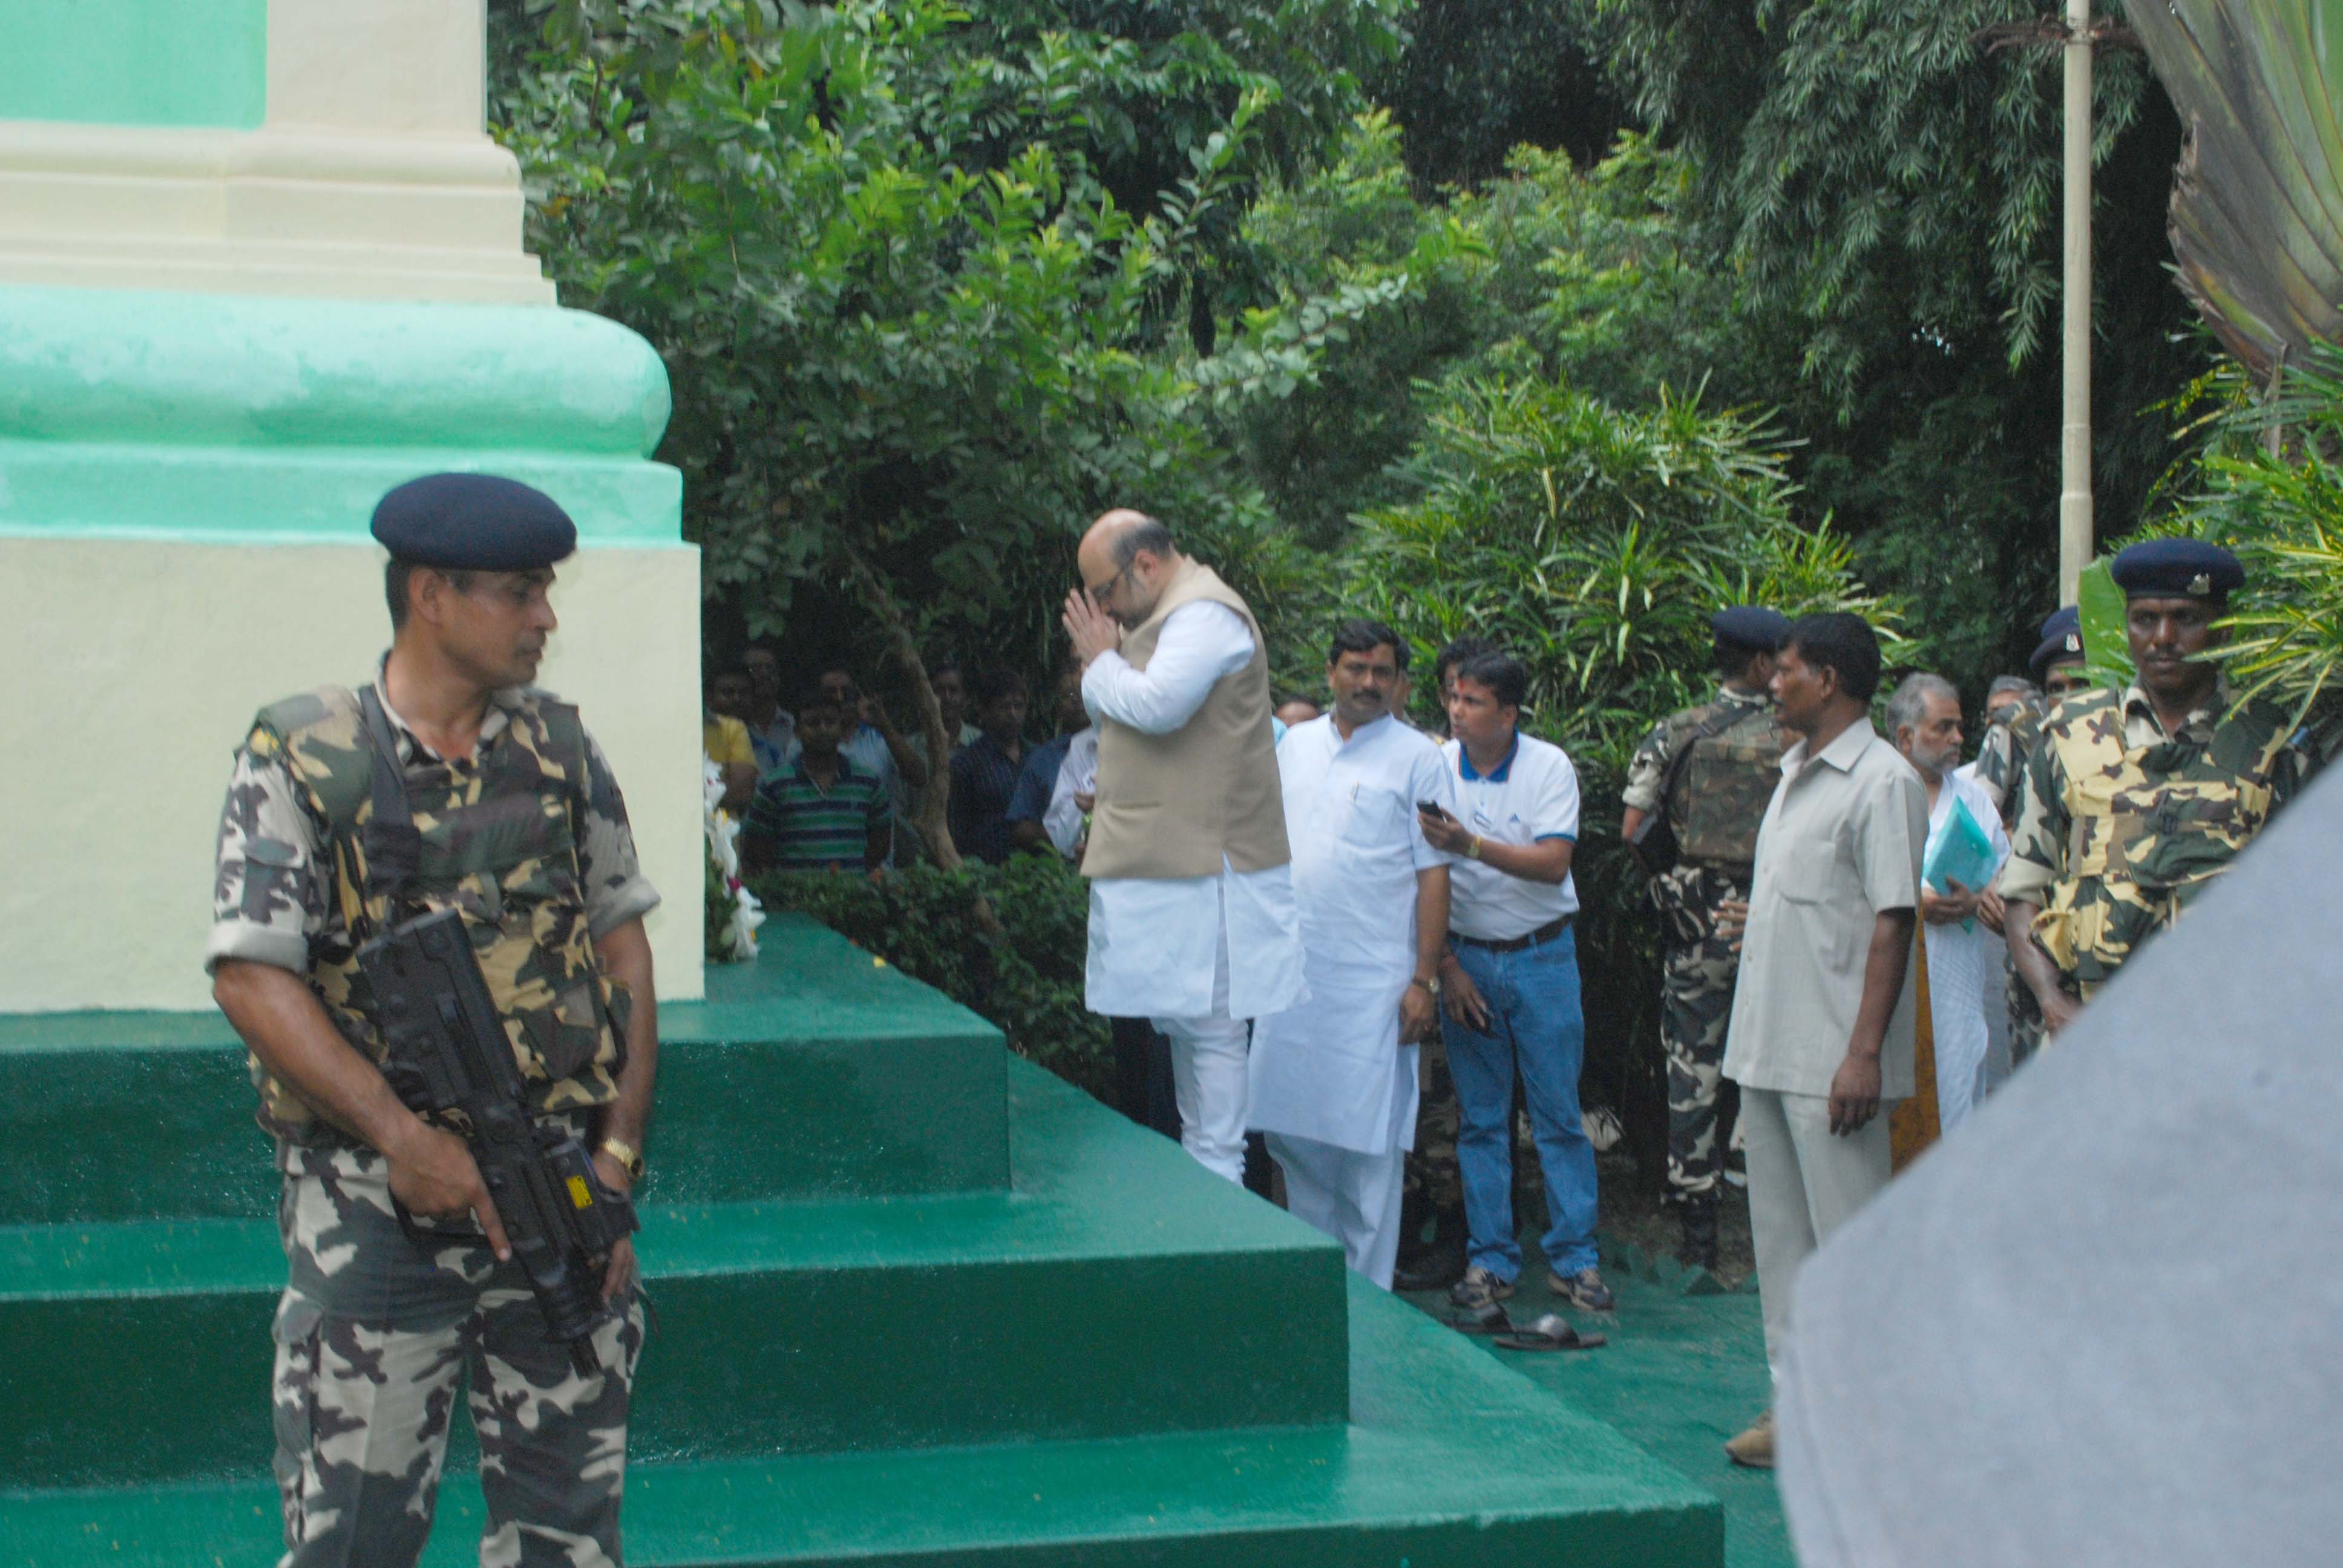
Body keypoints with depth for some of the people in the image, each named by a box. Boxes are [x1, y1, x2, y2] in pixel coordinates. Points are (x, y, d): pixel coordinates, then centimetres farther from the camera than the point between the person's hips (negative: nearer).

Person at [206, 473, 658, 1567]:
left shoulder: (561, 750, 9)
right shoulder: (297, 760, -3)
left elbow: (623, 949, 11)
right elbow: (250, 977, -9)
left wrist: (617, 1156, 0)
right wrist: (401, 1136, -18)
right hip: (375, 1200, -4)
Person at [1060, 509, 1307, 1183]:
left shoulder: (1205, 614, -11)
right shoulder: (1169, 616, 21)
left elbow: (1156, 704, -24)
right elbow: (1111, 714, 24)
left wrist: (1102, 661, -7)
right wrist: (1104, 660, 6)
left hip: (1202, 871, -10)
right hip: (1170, 867, 10)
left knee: (1208, 1026, -7)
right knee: (1182, 1026, 12)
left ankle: (1217, 1179, -4)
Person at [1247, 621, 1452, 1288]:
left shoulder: (1417, 758, -1)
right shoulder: (1296, 744, 13)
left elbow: (1434, 875, -4)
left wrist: (1423, 981, -10)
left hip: (1372, 983, -5)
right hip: (1291, 974, 5)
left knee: (1367, 1142, -2)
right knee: (1289, 1130, 7)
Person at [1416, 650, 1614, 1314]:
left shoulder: (1549, 767, -6)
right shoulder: (1435, 769, -2)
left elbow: (1553, 863, -16)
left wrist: (1471, 845, -26)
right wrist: (1444, 967, -4)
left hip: (1542, 956, -1)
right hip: (1467, 956, 2)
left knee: (1560, 1113, 0)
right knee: (1480, 1119, 6)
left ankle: (1574, 1258, 9)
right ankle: (1491, 1259, 13)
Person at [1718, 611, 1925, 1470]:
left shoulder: (1882, 781, -12)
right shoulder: (1796, 774, 16)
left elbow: (1892, 921, -17)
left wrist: (1865, 1052, -21)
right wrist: (1758, 920, 13)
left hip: (1832, 1059, -9)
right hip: (1768, 1046, 9)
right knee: (1781, 1233, 13)